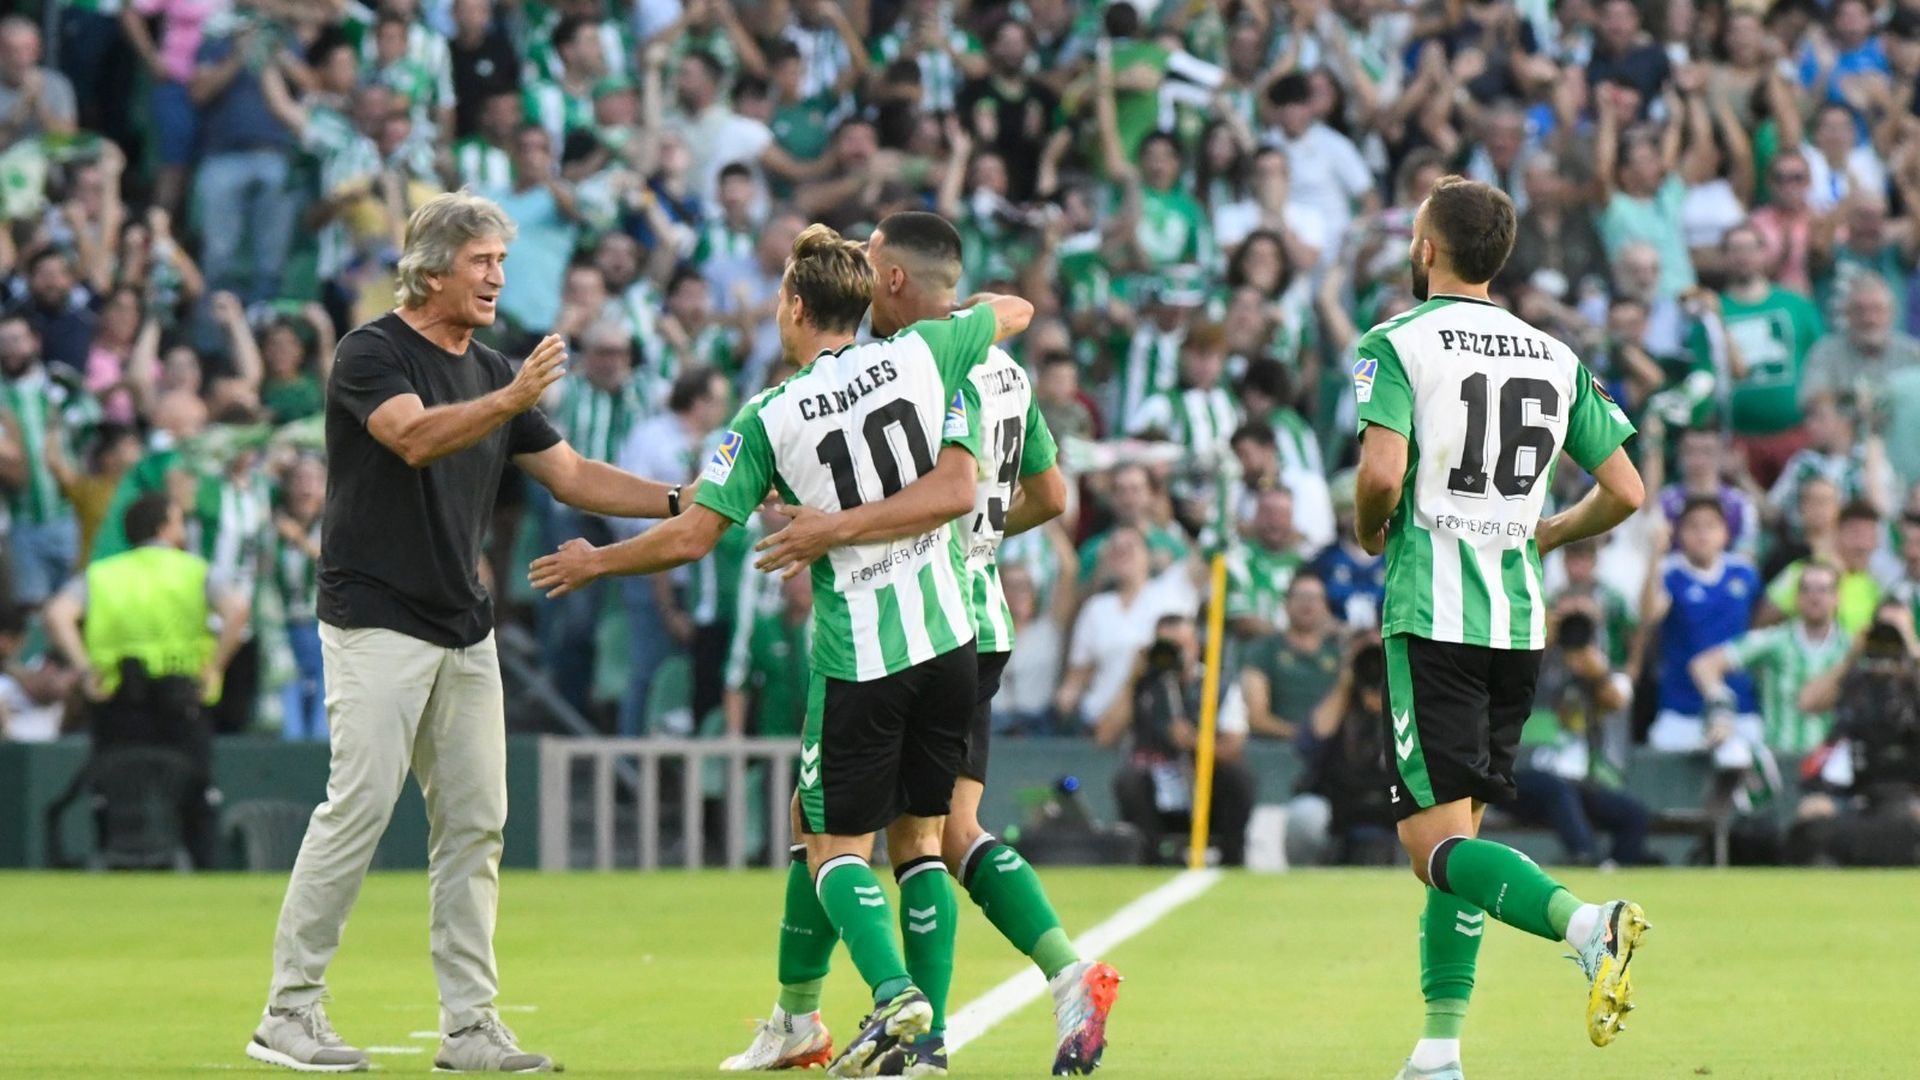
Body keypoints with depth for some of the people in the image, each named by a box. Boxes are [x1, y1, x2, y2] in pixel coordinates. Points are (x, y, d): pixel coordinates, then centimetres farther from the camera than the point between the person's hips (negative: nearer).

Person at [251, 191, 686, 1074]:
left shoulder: (490, 371, 14)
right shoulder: (370, 355, -9)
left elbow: (572, 476, 16)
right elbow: (416, 437, -27)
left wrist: (682, 503, 5)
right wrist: (513, 399, -41)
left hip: (463, 630, 8)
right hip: (377, 624, -8)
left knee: (474, 823, 4)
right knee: (359, 807, -11)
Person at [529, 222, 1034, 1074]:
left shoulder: (770, 418, -9)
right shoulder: (920, 355, -1)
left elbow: (691, 537, -7)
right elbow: (1013, 311, 17)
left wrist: (594, 563, 9)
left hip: (856, 659, -4)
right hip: (947, 642, 4)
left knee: (836, 843, 5)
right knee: (919, 837, 11)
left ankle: (891, 989, -19)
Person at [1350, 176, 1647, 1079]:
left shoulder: (1398, 344, -5)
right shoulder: (1554, 357, 11)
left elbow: (1383, 472, -19)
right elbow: (1624, 491, 9)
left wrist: (1368, 532, 2)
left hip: (1432, 617, -6)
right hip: (1520, 622, 6)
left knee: (1438, 844, -8)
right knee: (1458, 832, 14)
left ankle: (1586, 924, -33)